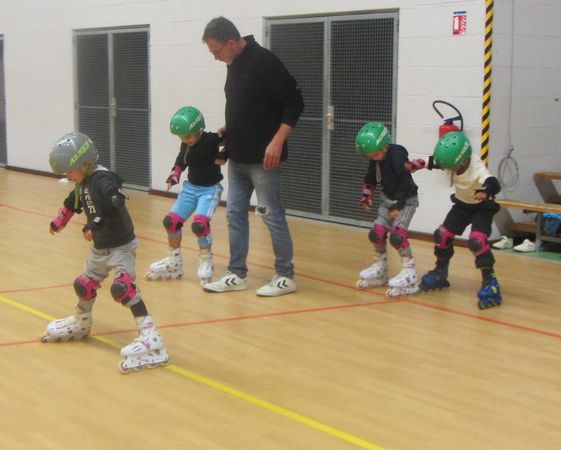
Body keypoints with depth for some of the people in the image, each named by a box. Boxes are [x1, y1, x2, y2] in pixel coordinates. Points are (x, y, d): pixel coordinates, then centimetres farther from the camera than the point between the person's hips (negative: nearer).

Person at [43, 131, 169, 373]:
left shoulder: (102, 179, -22)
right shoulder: (82, 183, 6)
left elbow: (116, 203, -40)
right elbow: (72, 204, 27)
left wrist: (94, 226, -37)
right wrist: (57, 223, 42)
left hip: (121, 245, -9)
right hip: (100, 247, 9)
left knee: (122, 286, -26)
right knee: (83, 285, 21)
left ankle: (150, 337, -30)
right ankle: (80, 323, 50)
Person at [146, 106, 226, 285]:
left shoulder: (212, 139, -20)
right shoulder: (185, 145, -1)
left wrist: (223, 156, -22)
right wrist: (174, 176, -2)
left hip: (210, 188, -7)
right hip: (190, 187, 7)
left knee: (199, 224, -25)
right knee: (171, 221, 2)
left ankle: (206, 261, -3)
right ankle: (174, 261, 20)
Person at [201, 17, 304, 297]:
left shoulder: (264, 62, -16)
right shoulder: (234, 65, 9)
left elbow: (294, 103, -17)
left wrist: (277, 142, -22)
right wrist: (228, 131, 9)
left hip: (262, 158, -8)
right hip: (238, 158, 8)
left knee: (272, 215, -1)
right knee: (235, 214, 10)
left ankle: (285, 277, 10)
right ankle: (237, 275, 19)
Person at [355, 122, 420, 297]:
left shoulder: (397, 155, -25)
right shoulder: (374, 161, -1)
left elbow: (406, 181, -26)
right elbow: (370, 179, 16)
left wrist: (398, 204, -24)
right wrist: (366, 197, 7)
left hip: (406, 200, -8)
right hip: (387, 200, 8)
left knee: (397, 234, -20)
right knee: (377, 233, 6)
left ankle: (409, 274, -17)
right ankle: (380, 269, 23)